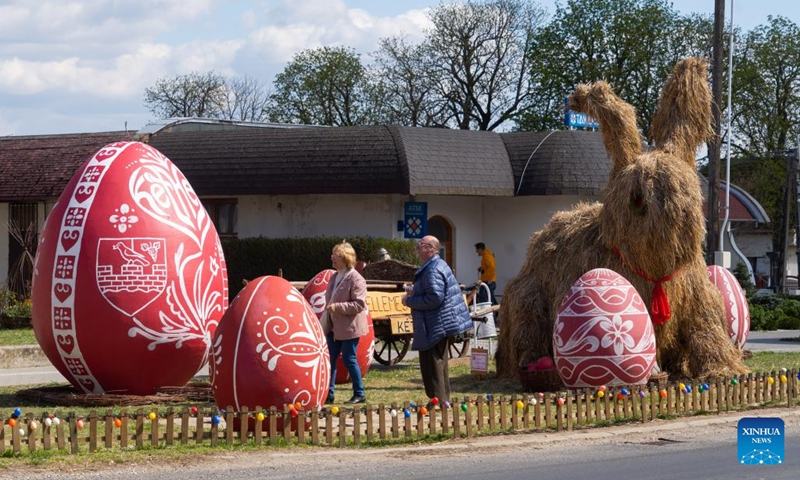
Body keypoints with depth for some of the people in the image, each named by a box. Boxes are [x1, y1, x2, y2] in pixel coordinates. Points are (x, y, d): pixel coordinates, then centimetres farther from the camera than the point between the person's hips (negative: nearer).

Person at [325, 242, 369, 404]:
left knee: (349, 360, -2)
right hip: (334, 327, 8)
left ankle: (359, 394, 10)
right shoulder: (334, 277, 12)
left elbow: (359, 304, -20)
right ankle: (328, 394, 13)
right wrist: (328, 310, 10)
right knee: (330, 359, 7)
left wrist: (337, 307, -24)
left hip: (349, 327, -8)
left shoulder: (355, 279, -15)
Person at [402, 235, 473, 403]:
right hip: (441, 325, 11)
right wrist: (415, 291, 12)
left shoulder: (432, 270, -20)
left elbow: (434, 298, -28)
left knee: (432, 368, -6)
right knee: (439, 365, 19)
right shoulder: (439, 265, 14)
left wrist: (409, 301, -17)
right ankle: (443, 400, 26)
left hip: (435, 326, -11)